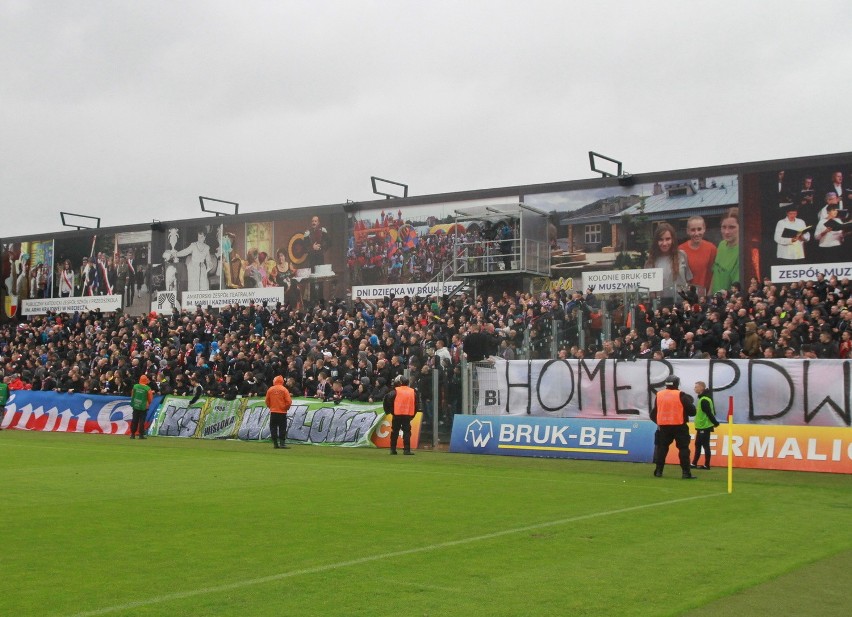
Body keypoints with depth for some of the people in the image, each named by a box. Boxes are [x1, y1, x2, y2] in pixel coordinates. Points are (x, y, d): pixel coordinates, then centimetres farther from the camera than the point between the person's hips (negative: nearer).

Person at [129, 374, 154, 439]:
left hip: (135, 406, 3)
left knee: (134, 420, 9)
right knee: (142, 421, 0)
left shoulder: (135, 386, 0)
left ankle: (132, 434, 10)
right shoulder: (147, 388, -11)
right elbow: (150, 399, -5)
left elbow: (132, 395, 11)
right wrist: (151, 393, 14)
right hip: (143, 407, -3)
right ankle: (141, 435, 0)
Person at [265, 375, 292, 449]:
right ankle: (282, 443, -4)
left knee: (273, 428, 8)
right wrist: (286, 408, 6)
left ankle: (275, 444, 6)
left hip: (273, 412, 2)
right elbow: (288, 401, -11)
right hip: (282, 412, -2)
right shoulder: (284, 390, -7)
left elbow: (267, 401, 5)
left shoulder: (270, 389, 0)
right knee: (282, 428, 2)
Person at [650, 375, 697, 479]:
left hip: (663, 426, 4)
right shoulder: (681, 395, -8)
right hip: (679, 426, -4)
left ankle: (658, 471, 11)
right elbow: (692, 411, -7)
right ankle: (685, 472, -5)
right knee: (683, 448, 1)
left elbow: (654, 412, 13)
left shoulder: (659, 395, 6)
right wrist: (690, 403, 13)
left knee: (662, 448, 13)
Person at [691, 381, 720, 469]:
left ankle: (706, 465, 2)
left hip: (704, 427, -10)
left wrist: (715, 423, -17)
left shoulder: (704, 400, -19)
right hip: (701, 427, 10)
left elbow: (709, 413, -21)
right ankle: (694, 464, 18)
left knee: (705, 446, -4)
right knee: (698, 445, 13)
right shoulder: (702, 399, 13)